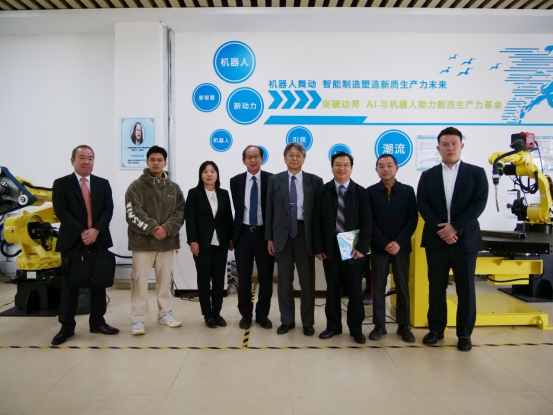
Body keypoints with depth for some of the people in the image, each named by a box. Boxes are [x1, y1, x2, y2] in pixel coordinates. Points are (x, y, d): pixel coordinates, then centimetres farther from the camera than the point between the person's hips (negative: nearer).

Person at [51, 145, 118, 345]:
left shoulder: (103, 184, 9)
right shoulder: (61, 184, 1)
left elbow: (108, 209, 0)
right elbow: (61, 212, -9)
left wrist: (96, 230, -15)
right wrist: (81, 232, -18)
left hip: (99, 240, 3)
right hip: (72, 241, -2)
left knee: (99, 282, 8)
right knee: (70, 284, 4)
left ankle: (97, 322, 20)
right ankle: (67, 326, 15)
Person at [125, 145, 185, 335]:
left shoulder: (174, 188, 9)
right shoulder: (136, 186, -1)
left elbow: (180, 213, 3)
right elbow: (133, 213, -10)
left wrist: (166, 229, -13)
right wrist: (152, 228, -19)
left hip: (167, 241, 3)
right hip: (142, 241, -3)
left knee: (165, 279, 11)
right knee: (140, 280, -1)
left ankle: (165, 313, 24)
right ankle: (138, 319, 8)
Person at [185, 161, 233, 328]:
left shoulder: (224, 194, 10)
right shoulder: (194, 193, 0)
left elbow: (229, 218, 10)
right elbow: (189, 218, -5)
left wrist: (231, 238, 5)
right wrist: (192, 240, -12)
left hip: (221, 242, 3)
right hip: (202, 243, -3)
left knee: (219, 279, 5)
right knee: (204, 279, 3)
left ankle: (217, 313, 16)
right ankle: (208, 315, 12)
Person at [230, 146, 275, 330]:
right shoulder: (236, 181, 5)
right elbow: (237, 208, 10)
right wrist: (233, 234, 10)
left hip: (264, 233, -1)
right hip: (243, 233, 2)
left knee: (266, 277, 7)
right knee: (244, 277, 9)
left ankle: (262, 315, 22)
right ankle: (245, 314, 23)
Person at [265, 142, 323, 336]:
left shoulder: (315, 181, 1)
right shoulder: (275, 180, 5)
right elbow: (270, 210, 5)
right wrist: (269, 237, 1)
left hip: (305, 233, -1)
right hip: (283, 234, 1)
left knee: (307, 280, 7)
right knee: (284, 280, 10)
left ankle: (308, 322, 21)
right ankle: (287, 320, 24)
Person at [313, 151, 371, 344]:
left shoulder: (361, 192, 1)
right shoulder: (323, 191, 4)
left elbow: (367, 222, -3)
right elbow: (317, 221, 2)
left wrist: (361, 247, -12)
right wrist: (318, 247, -4)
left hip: (353, 248, -1)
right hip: (330, 248, 1)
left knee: (355, 290, 7)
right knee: (332, 289, 10)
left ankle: (356, 328, 20)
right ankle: (333, 326, 22)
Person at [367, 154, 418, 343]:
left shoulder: (408, 191, 3)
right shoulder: (370, 192, 1)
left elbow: (413, 219, -1)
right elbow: (369, 221, -3)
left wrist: (399, 242, -12)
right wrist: (385, 243, -12)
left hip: (401, 247, 1)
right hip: (379, 247, 0)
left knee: (402, 286, 6)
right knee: (378, 287, 4)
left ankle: (404, 325, 17)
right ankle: (379, 325, 13)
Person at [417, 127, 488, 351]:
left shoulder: (476, 173, 3)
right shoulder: (428, 176, 8)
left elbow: (479, 203, -6)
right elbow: (423, 206, -1)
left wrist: (454, 227, -15)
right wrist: (440, 229, -14)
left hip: (465, 239, -1)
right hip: (436, 239, 2)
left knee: (465, 288, 6)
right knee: (436, 287, 8)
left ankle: (464, 333, 19)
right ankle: (436, 329, 21)